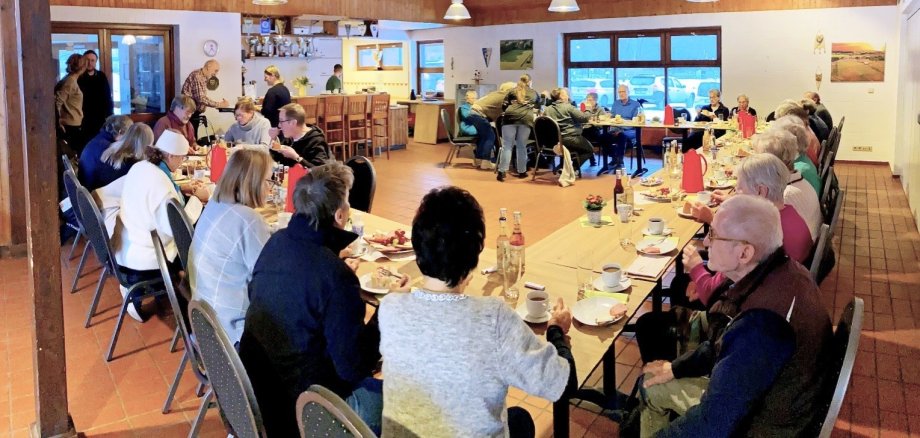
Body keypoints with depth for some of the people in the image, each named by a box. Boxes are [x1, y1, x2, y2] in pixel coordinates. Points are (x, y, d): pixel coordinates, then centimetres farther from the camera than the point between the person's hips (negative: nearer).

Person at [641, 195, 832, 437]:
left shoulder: (760, 325, -40)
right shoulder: (778, 270, -10)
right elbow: (726, 344, 9)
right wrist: (675, 367, 9)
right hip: (756, 395, 8)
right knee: (651, 386, 16)